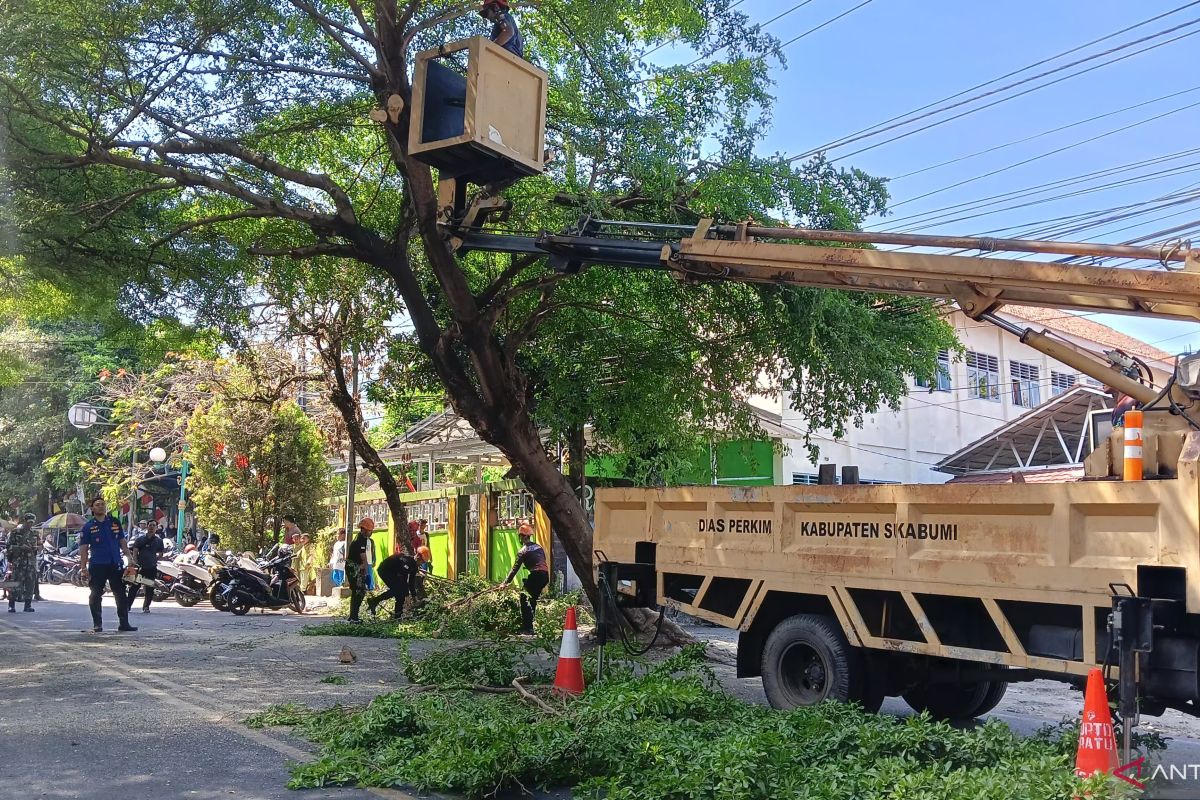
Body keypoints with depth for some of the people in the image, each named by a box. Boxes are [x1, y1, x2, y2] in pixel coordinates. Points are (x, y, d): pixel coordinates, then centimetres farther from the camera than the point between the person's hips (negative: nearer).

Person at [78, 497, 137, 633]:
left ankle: (124, 623, 9)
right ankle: (97, 624, 11)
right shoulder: (88, 526, 2)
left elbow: (122, 542, 14)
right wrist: (83, 568, -6)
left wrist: (130, 557, 4)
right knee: (96, 595, 1)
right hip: (97, 566, -2)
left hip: (116, 564, 2)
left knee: (120, 594, 4)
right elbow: (83, 549, 0)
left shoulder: (115, 522, 10)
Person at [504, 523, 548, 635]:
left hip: (535, 575, -7)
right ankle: (530, 624, 24)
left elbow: (515, 568, -1)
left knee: (524, 599, 2)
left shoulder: (523, 551, -1)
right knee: (533, 599, 19)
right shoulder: (538, 546, 18)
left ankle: (527, 627, -4)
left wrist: (506, 582, 5)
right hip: (545, 575, 7)